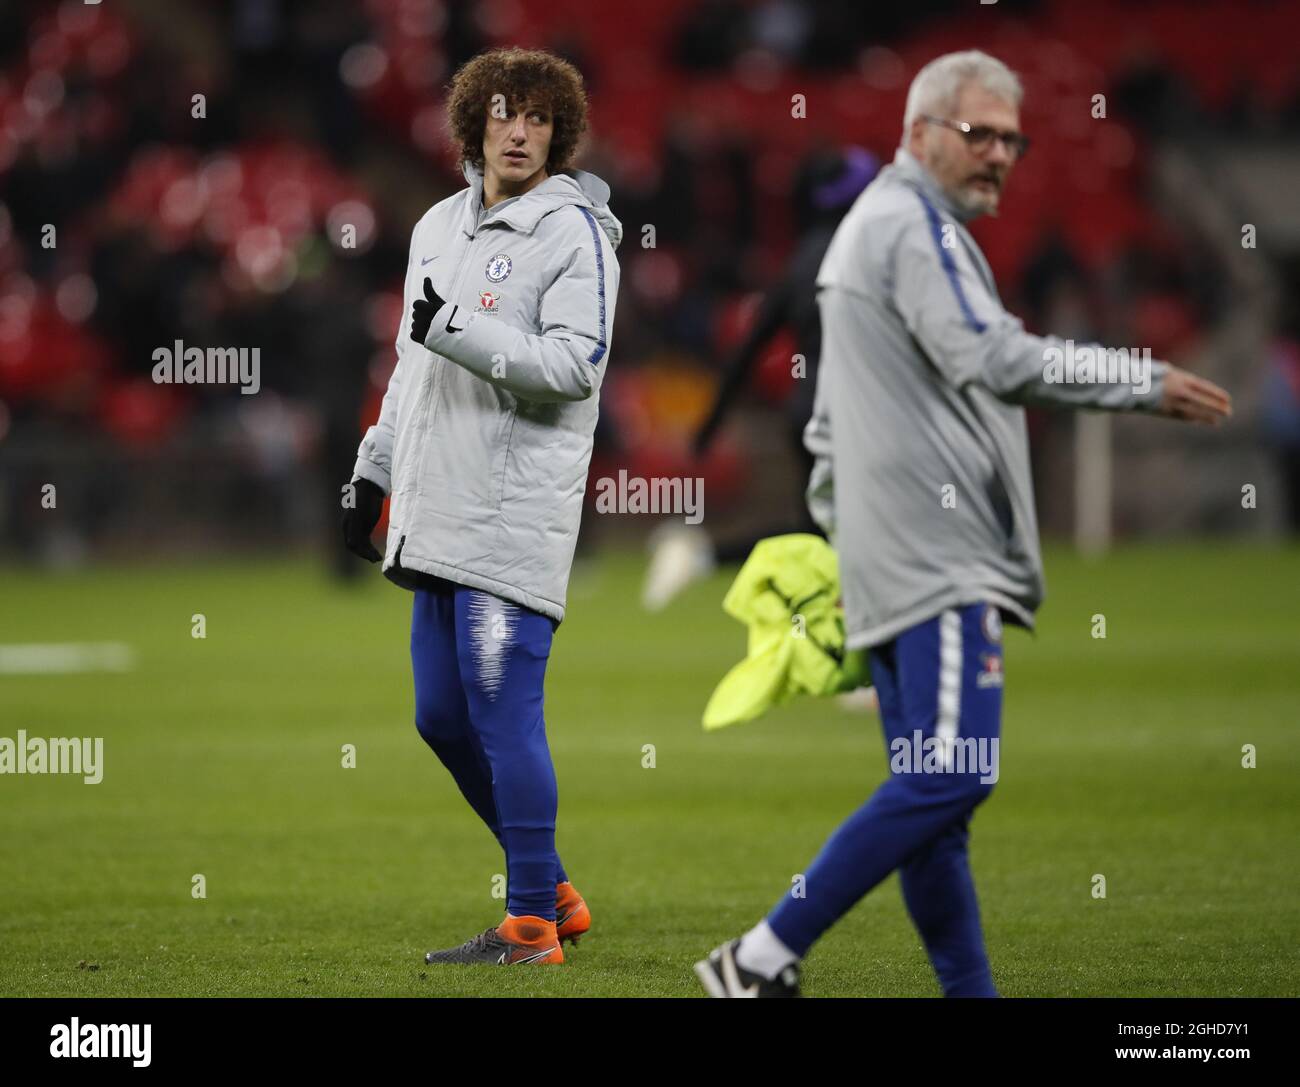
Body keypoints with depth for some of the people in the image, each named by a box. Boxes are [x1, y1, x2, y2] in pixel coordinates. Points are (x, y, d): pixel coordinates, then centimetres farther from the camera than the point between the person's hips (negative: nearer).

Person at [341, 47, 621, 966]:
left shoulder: (573, 232, -7)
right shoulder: (440, 226, 18)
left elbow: (578, 363, -18)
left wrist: (457, 329, -21)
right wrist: (376, 472, 27)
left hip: (518, 512, -8)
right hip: (440, 514, 8)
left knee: (504, 715, -9)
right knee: (443, 718, 10)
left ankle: (531, 924, -2)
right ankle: (554, 891, 23)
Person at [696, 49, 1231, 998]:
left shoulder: (870, 226, 24)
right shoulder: (915, 226, -8)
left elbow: (830, 429, 27)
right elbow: (995, 361, -21)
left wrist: (843, 543, 26)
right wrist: (1148, 384, -16)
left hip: (892, 562, 11)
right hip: (938, 558, -11)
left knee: (930, 792, 6)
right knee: (949, 773, -15)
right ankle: (765, 957, -15)